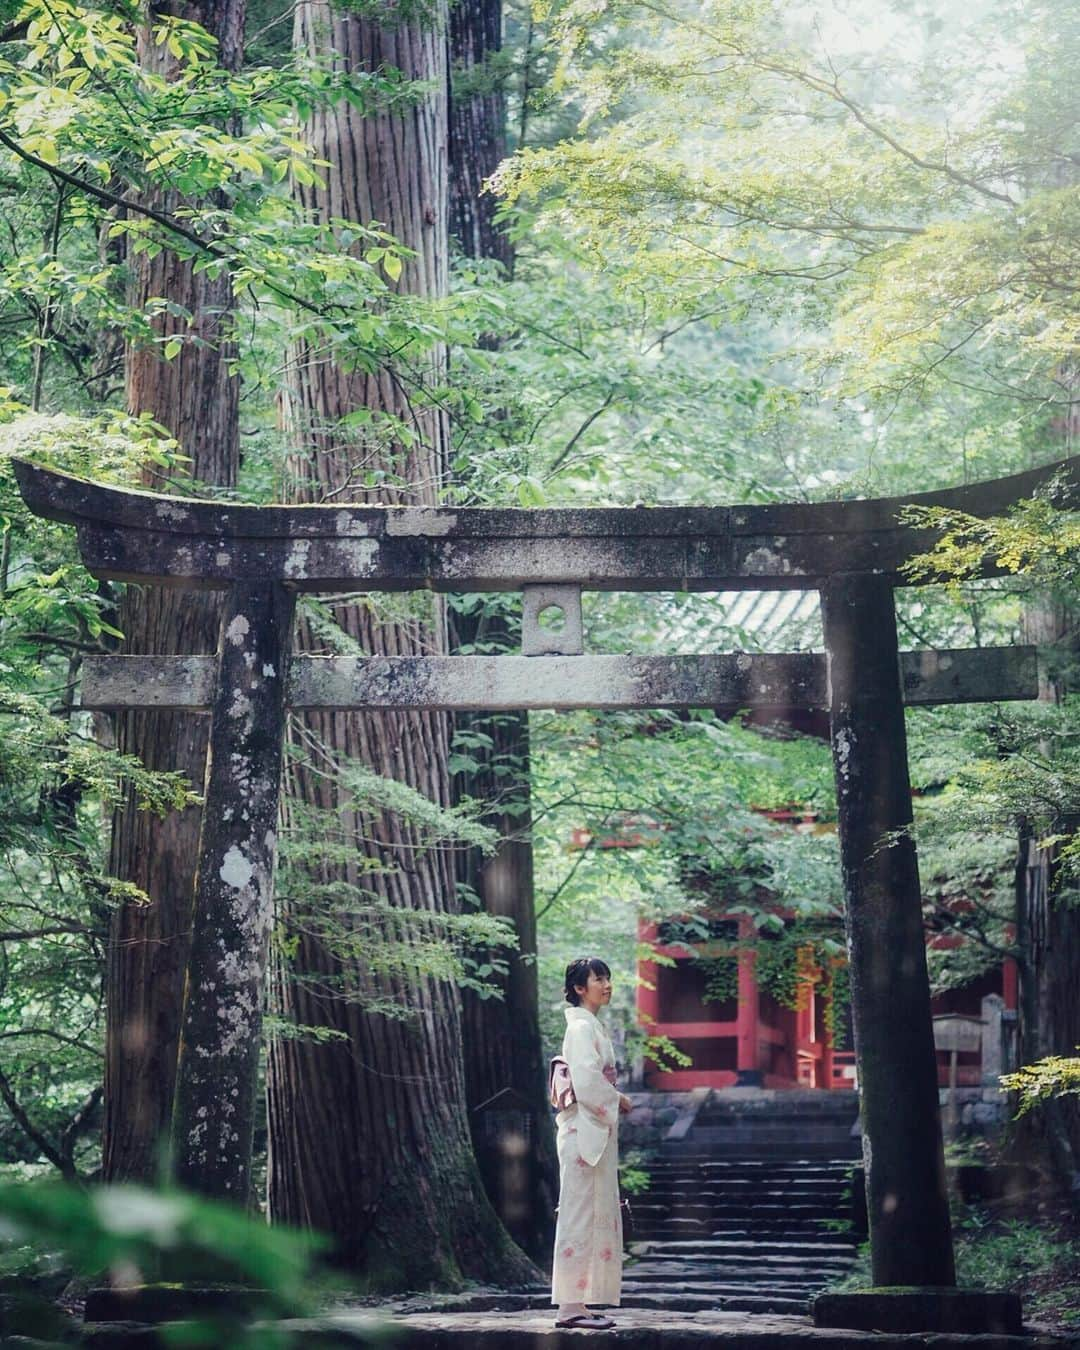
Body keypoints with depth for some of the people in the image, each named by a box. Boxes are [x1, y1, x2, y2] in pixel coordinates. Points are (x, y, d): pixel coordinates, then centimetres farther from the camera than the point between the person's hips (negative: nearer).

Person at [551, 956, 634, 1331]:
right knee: (581, 1216, -8)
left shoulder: (590, 1026, 17)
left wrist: (613, 1102, 11)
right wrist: (618, 1100, -8)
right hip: (585, 1132, -10)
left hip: (595, 1134, 10)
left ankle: (577, 1303, 13)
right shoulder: (582, 1027, -13)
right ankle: (570, 1306, -6)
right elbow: (586, 1082, -22)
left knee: (593, 1217, 10)